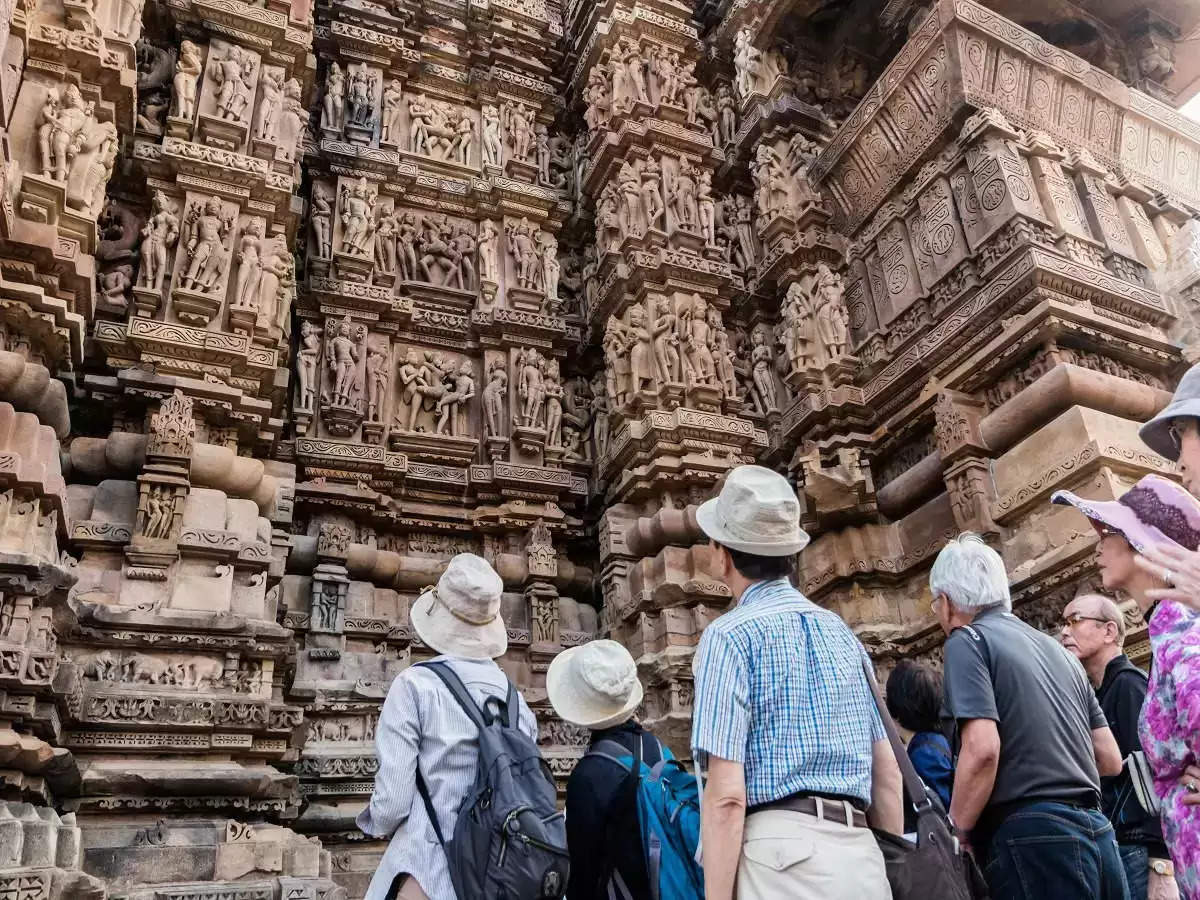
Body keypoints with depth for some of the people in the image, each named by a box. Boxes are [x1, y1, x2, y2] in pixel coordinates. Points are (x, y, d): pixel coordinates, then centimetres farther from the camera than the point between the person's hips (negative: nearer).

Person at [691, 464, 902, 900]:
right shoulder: (842, 633, 14)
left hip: (782, 854, -6)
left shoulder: (730, 636, -6)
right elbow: (888, 774, 14)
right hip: (860, 855, 7)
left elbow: (727, 795, -13)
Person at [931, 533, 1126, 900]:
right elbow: (1110, 759, 17)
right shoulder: (1057, 649, 18)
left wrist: (954, 838, -8)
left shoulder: (967, 641, -5)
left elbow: (982, 749, -18)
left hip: (1033, 837, -8)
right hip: (1098, 832, 8)